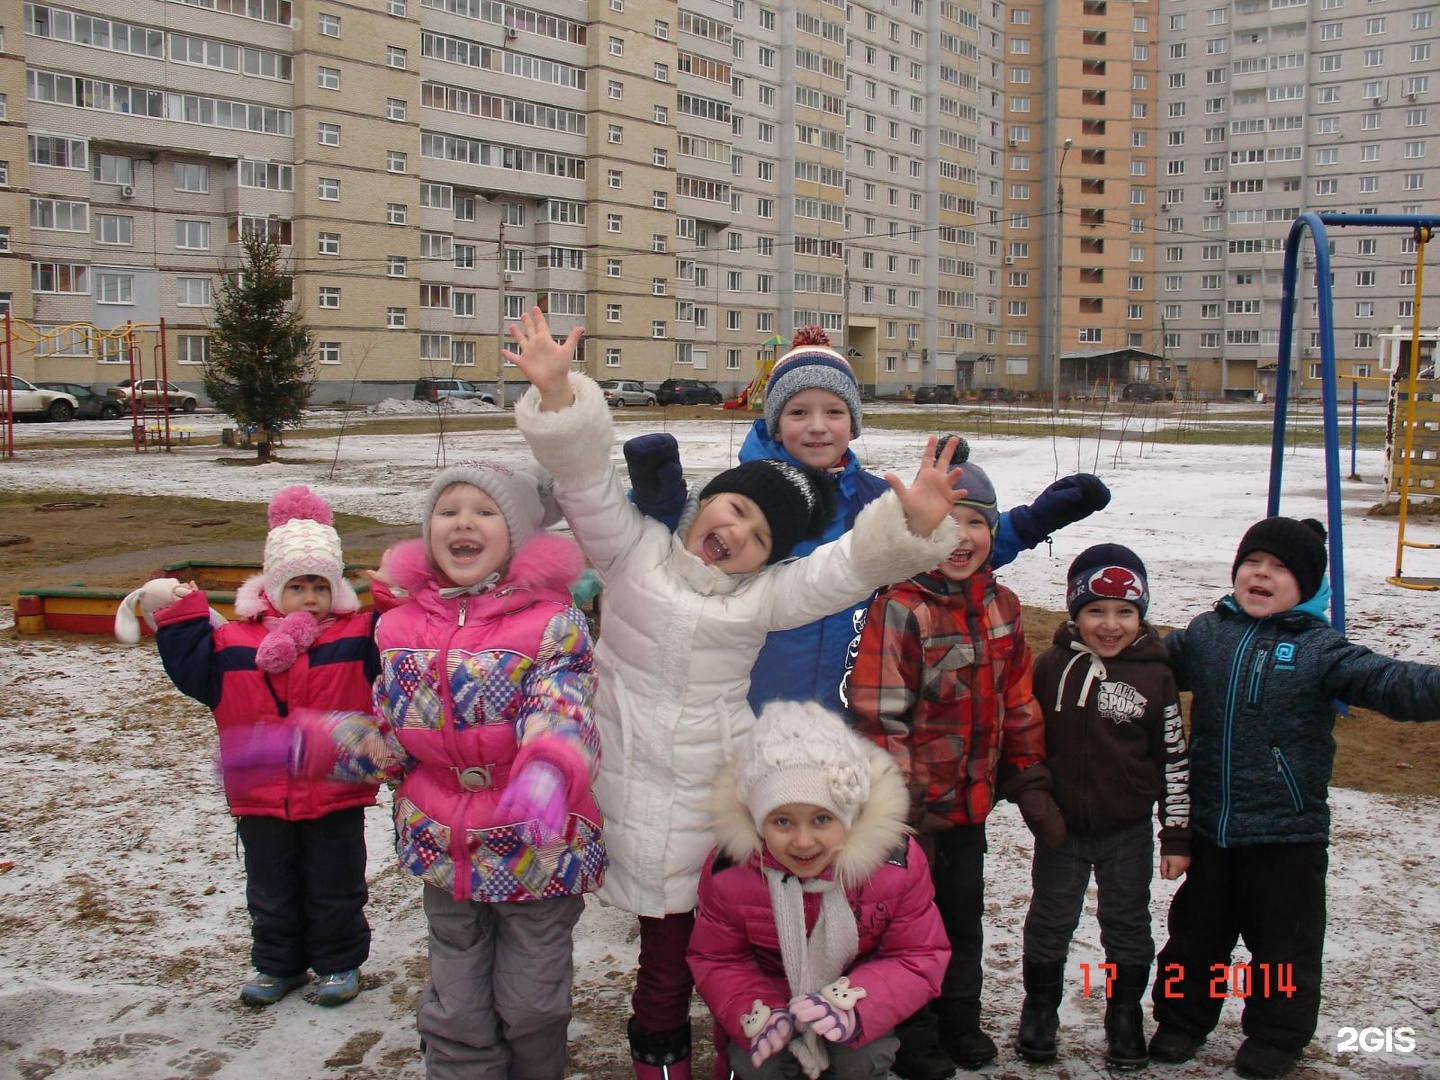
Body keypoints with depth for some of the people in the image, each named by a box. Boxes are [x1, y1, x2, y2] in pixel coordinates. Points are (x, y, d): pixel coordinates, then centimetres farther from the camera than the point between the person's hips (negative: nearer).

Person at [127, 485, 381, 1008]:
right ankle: (277, 964, 37)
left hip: (335, 797, -2)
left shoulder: (358, 636, -7)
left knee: (335, 890, 13)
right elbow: (193, 670, 0)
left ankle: (340, 961, 32)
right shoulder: (234, 641, -2)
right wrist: (178, 619, -7)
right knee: (271, 892, 19)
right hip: (261, 800, 2)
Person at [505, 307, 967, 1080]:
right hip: (639, 786, -1)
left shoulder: (765, 595, 2)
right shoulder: (632, 549, 1)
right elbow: (585, 475, -10)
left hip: (719, 792, 1)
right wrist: (558, 394, -26)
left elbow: (852, 565, -11)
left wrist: (913, 525, -30)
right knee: (667, 933, 9)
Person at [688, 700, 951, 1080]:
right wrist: (757, 1016, -30)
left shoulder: (897, 862, -26)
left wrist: (852, 1007, -36)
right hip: (772, 1000, 0)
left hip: (858, 992, 0)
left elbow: (918, 960, -16)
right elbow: (716, 960, -8)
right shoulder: (728, 870, -24)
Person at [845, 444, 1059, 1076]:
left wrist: (1030, 785, 10)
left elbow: (1018, 704, 11)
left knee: (965, 918, 22)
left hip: (971, 806, 6)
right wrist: (899, 806, -20)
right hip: (915, 809, -6)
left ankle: (960, 1024, 42)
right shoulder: (900, 610, -19)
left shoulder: (1001, 607, 3)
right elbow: (880, 717, -20)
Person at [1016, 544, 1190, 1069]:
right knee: (1049, 921, 13)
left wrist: (1177, 835, -1)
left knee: (1127, 925, 14)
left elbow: (1175, 759, -2)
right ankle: (1039, 1010, 31)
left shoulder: (1154, 675, -7)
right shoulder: (1052, 665, -8)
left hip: (1129, 831, 0)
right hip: (1061, 826, 0)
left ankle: (1125, 1016, 32)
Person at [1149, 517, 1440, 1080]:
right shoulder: (1204, 634, 3)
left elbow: (1387, 682, -21)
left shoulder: (1320, 648, -9)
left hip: (1288, 831, -3)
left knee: (1285, 940, 13)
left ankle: (1277, 1032, 32)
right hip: (1208, 825, 3)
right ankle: (1181, 1017, 35)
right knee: (1195, 929, 17)